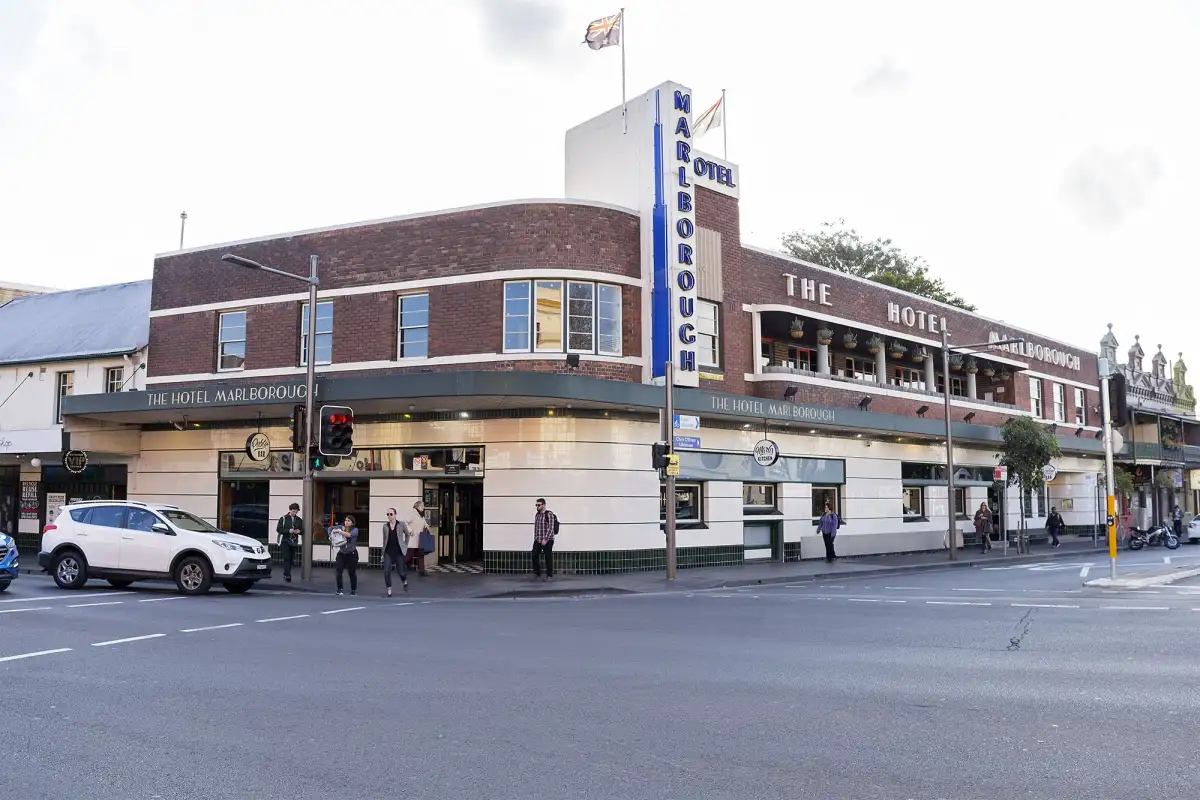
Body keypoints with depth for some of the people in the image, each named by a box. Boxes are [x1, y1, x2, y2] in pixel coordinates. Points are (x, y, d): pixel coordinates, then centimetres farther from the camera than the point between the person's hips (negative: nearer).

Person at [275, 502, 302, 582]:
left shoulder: (299, 520, 11)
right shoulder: (283, 518, -1)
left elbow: (302, 530, 16)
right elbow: (278, 529, -7)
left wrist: (299, 531, -8)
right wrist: (288, 531, -18)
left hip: (293, 542, 4)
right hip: (284, 541, -4)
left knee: (291, 559, 5)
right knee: (286, 558, -14)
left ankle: (286, 574, 18)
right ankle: (287, 575, -16)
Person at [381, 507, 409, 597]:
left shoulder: (401, 524, -4)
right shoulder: (385, 526, 3)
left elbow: (407, 535, 11)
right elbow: (384, 539, 10)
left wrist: (405, 546, 6)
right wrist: (383, 553, 10)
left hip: (399, 552, -2)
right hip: (388, 552, 2)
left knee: (401, 571, 3)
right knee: (386, 571, -9)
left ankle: (404, 581, 38)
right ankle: (389, 590, 5)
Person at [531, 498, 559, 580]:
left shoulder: (549, 514, -10)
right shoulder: (537, 515, 12)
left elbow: (551, 528, -16)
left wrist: (545, 539, -20)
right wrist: (535, 538, 12)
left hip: (547, 540, -6)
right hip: (537, 541, 6)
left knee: (548, 558, 0)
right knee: (535, 556, -3)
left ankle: (550, 576, 10)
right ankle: (537, 574, 7)